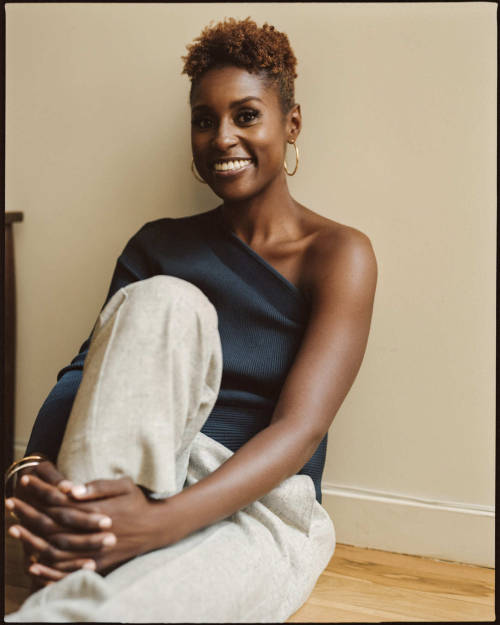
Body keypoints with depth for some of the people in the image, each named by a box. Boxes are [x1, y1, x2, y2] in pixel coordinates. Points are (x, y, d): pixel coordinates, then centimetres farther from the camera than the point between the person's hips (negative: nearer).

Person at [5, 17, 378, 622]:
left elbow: (301, 428, -16)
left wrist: (165, 520, -32)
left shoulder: (339, 254, -3)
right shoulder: (158, 244, 10)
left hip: (261, 509, -5)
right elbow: (88, 368, -3)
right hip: (140, 475, 5)